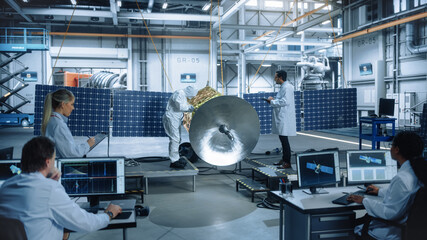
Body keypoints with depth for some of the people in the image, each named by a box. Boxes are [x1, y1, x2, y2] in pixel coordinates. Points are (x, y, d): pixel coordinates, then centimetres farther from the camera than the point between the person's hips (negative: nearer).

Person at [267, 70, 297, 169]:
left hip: (285, 118, -11)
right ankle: (284, 159, 26)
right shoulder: (283, 87, 18)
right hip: (281, 117, 11)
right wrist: (273, 100, 11)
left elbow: (285, 101, -23)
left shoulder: (287, 87, -14)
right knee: (282, 139, 16)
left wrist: (272, 101, -12)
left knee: (284, 139, -9)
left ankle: (287, 163, -5)